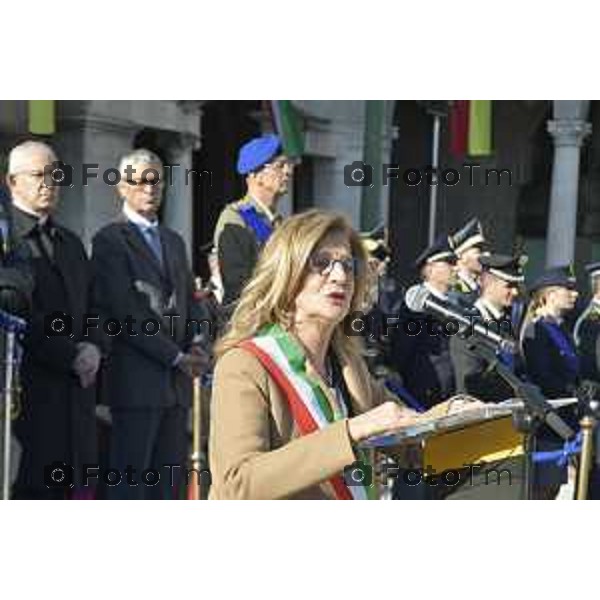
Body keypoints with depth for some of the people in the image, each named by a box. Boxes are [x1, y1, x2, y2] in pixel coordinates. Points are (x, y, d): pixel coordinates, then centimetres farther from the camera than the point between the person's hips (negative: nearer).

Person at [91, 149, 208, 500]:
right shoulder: (110, 240, -5)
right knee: (131, 481, -6)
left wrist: (195, 345, 1)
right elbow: (124, 314, -12)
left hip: (176, 379, 7)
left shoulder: (174, 241, 20)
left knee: (170, 479, 7)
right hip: (137, 379, -7)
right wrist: (176, 356, -11)